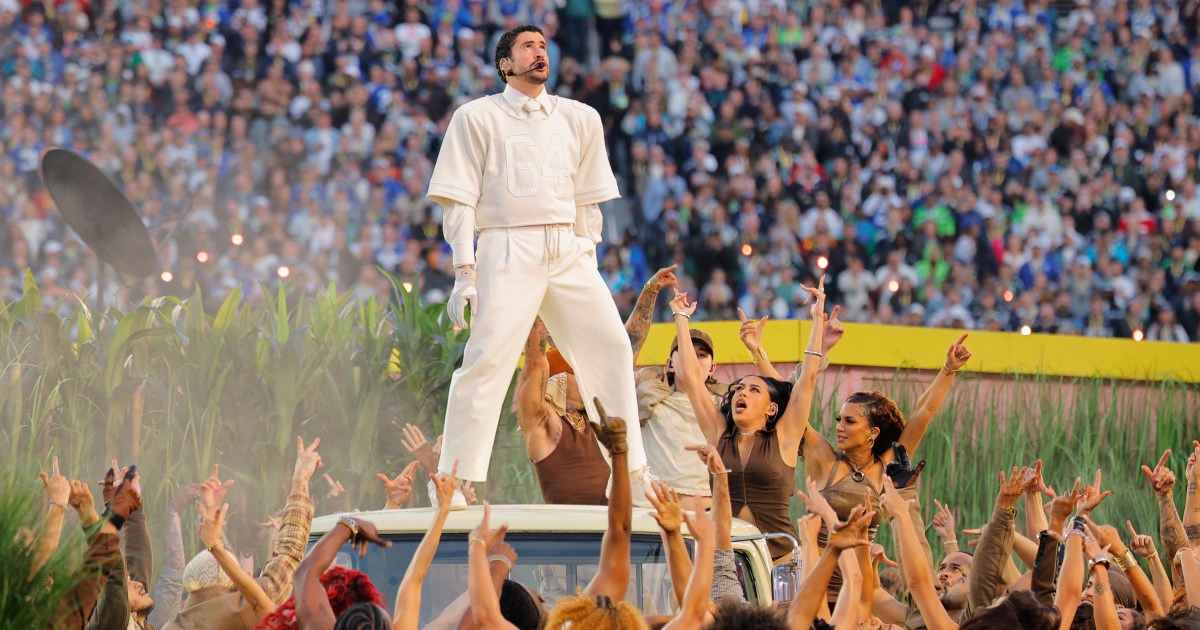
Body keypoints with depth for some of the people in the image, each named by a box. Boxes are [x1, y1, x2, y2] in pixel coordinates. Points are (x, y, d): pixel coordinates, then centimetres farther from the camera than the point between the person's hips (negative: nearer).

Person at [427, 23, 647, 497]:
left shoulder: (580, 119, 14)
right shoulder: (477, 117, 4)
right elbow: (459, 201, 1)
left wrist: (587, 259, 9)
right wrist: (464, 272, -8)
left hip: (568, 252, 4)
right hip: (508, 249, -4)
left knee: (610, 346, -3)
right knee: (488, 358, -14)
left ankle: (629, 473, 7)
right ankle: (453, 481, -9)